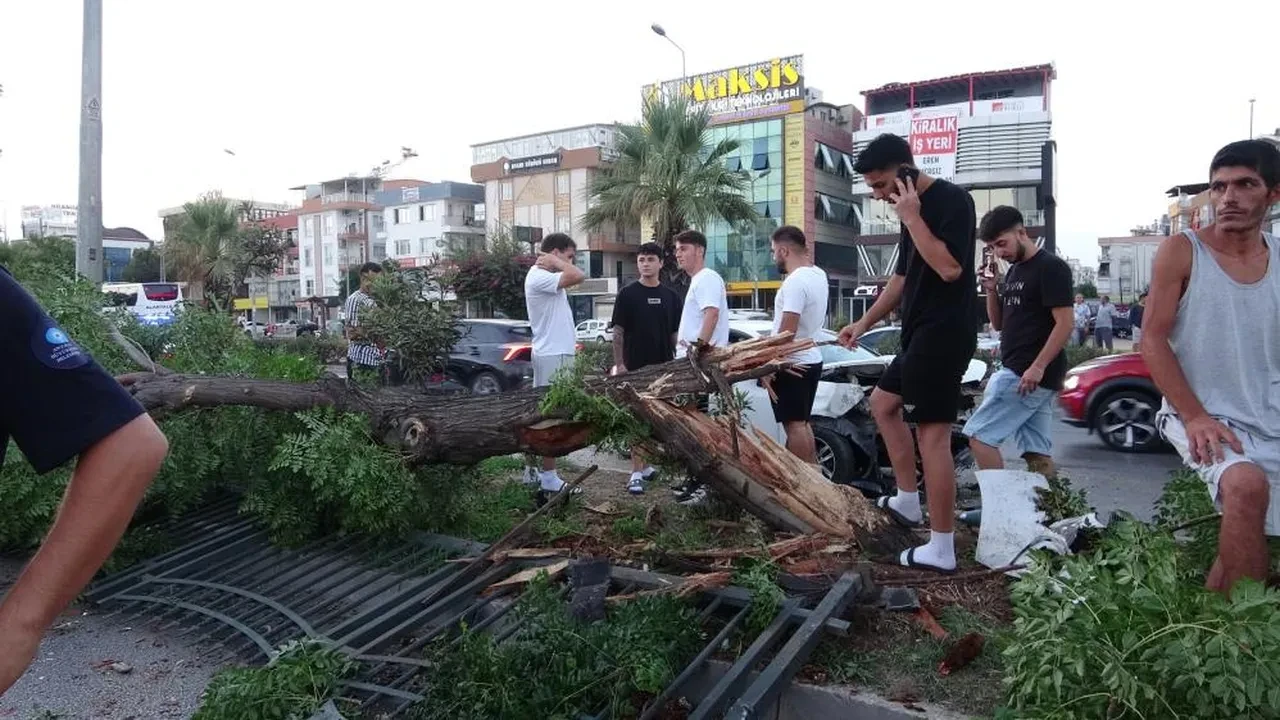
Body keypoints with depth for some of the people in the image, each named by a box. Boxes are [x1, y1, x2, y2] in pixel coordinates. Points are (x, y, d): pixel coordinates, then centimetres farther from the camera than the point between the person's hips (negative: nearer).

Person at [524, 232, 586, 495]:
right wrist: (554, 262, -15)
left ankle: (534, 471, 22)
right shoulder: (539, 277, -17)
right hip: (553, 356, -11)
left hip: (555, 353, 11)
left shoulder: (547, 278, 15)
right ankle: (548, 476, 0)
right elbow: (578, 276, -28)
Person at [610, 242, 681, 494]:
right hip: (635, 367, -4)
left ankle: (646, 463, 25)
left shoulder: (671, 296, 8)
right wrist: (619, 363, -10)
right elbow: (618, 332, -3)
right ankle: (637, 472, -1)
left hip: (663, 367, 4)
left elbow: (675, 333, 11)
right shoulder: (627, 294, -2)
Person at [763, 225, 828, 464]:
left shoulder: (795, 282, -21)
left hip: (792, 364, -10)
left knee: (794, 425, -6)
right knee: (802, 423, 17)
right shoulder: (818, 275, 7)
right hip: (810, 360, 10)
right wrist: (806, 255, 12)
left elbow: (787, 331, -24)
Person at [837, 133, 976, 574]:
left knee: (932, 433, -10)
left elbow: (949, 268, -25)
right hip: (922, 333, 10)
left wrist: (912, 217, -19)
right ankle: (908, 500, 26)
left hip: (944, 333, -10)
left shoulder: (952, 200, -13)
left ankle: (941, 549, -4)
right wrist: (863, 323, 19)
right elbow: (902, 278, 22)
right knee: (884, 403, 20)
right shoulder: (914, 210, 15)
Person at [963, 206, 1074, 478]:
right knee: (1037, 453, 7)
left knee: (979, 435, -9)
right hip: (1018, 372, 9)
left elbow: (1065, 323, -15)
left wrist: (1038, 366, -22)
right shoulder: (1014, 271, 17)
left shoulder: (1051, 267, -9)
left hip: (1028, 375, -9)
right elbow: (999, 323, 21)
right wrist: (992, 290, 5)